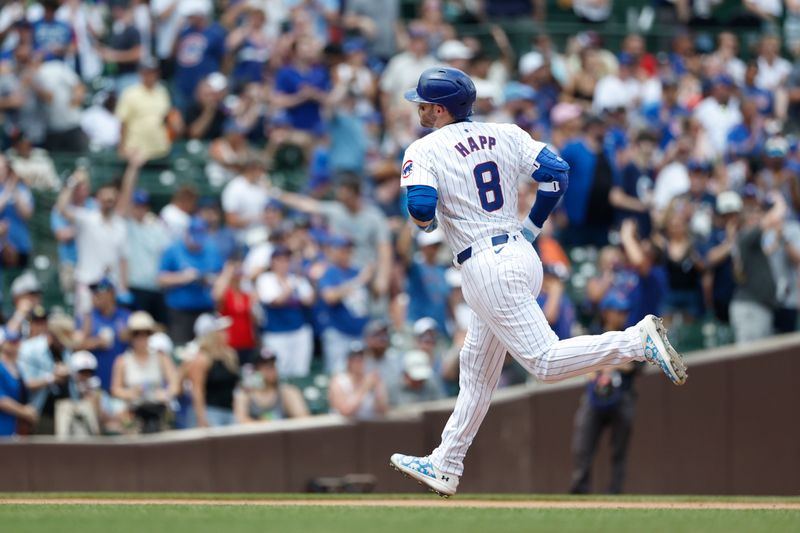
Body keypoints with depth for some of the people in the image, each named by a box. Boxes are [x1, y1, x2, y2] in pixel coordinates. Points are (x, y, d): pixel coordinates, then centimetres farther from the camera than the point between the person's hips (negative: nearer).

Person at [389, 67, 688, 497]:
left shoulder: (424, 151, -7)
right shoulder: (504, 135, 10)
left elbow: (421, 208, -21)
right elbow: (555, 171, 2)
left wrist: (427, 222, 3)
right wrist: (531, 227, 13)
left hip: (486, 267, -9)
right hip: (522, 255, 9)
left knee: (545, 361, -11)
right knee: (476, 367, 17)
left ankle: (638, 340, -25)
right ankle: (445, 467, 24)